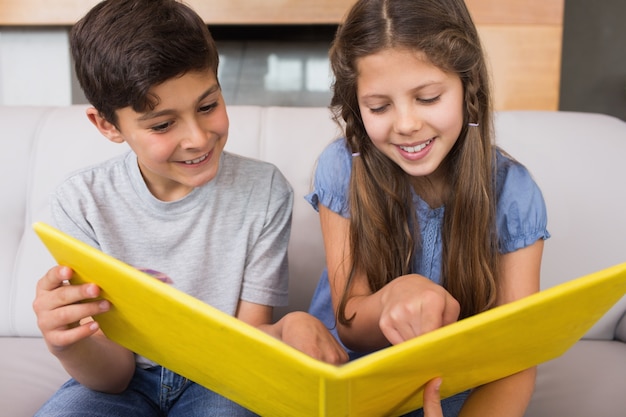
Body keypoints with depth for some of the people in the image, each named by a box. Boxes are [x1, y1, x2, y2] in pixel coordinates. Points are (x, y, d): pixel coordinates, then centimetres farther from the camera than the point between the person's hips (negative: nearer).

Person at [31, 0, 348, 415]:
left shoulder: (263, 190, -12)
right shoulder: (82, 203, -11)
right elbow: (114, 374, -10)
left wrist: (290, 328, -30)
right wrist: (68, 345, -33)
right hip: (128, 380, 1)